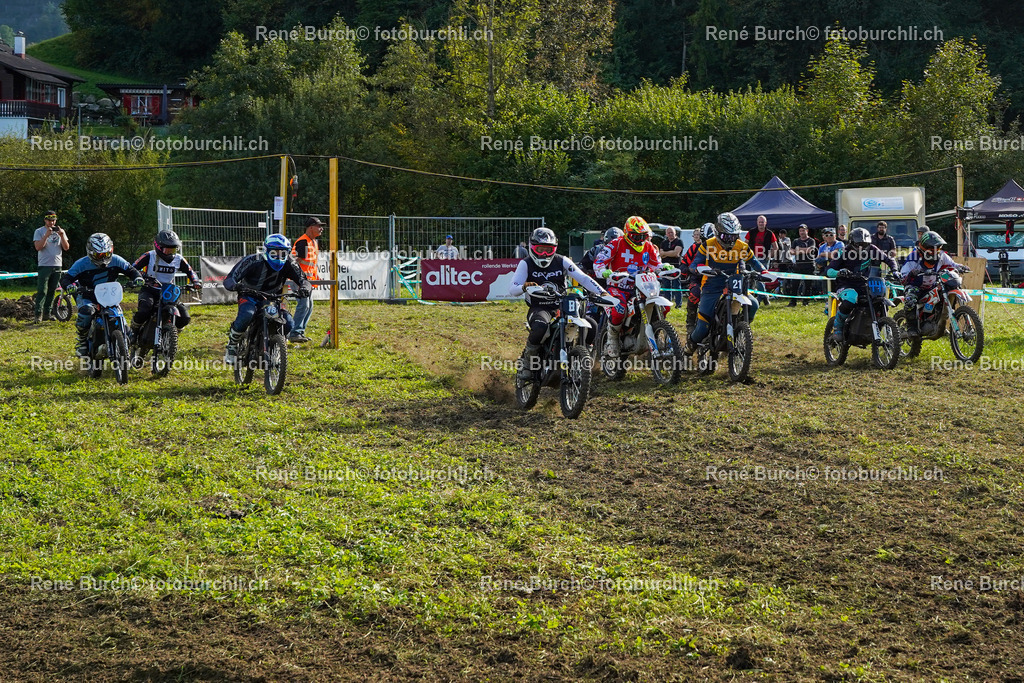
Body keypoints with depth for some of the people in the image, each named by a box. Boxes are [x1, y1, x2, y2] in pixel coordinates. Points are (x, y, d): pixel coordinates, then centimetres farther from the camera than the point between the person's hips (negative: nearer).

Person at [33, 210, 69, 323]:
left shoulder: (60, 231, 13)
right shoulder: (39, 231, 2)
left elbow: (66, 248, 5)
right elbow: (38, 247, -11)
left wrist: (62, 235, -10)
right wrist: (47, 235, -19)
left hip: (57, 265, 4)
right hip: (44, 265, -4)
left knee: (52, 291, 9)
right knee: (42, 291, -11)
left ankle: (48, 312, 16)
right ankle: (38, 314, -13)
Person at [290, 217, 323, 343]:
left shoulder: (314, 242, 16)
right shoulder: (303, 242, -16)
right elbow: (295, 260, -22)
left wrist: (315, 276, 19)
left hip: (307, 279, 10)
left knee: (309, 306, 13)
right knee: (303, 305, -16)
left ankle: (300, 332, 19)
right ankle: (295, 333, -17)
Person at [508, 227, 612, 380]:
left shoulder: (562, 261, 6)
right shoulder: (526, 264, -1)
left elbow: (583, 277, -3)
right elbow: (512, 289, -11)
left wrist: (602, 292, -17)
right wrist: (524, 287, -35)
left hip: (561, 307, 4)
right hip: (538, 308, -4)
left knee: (592, 327, -17)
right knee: (540, 327, -40)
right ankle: (527, 362, -16)